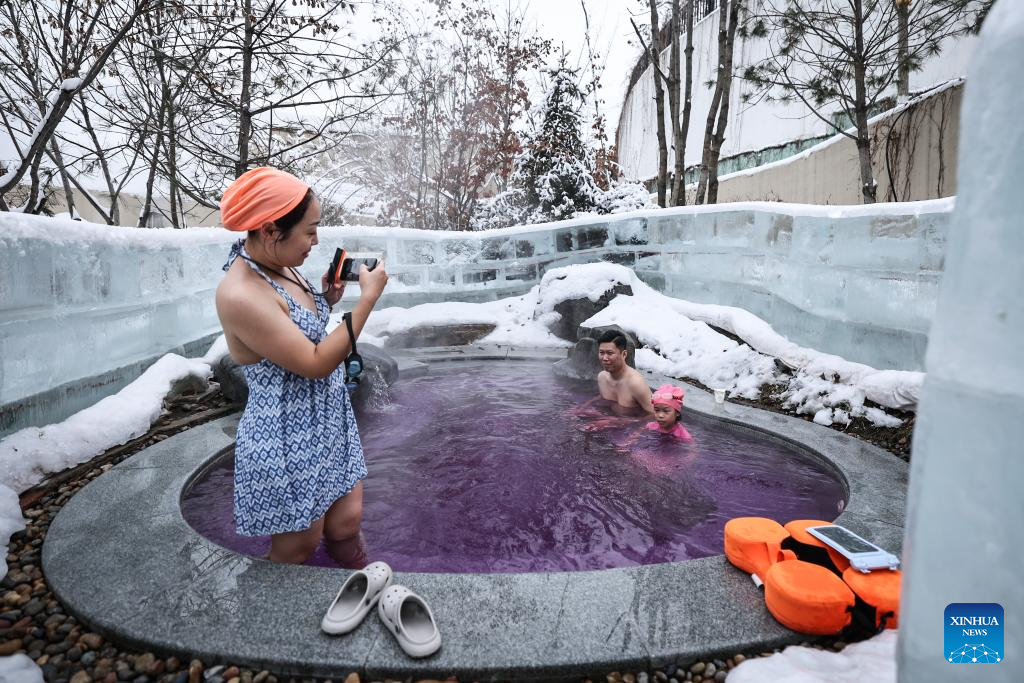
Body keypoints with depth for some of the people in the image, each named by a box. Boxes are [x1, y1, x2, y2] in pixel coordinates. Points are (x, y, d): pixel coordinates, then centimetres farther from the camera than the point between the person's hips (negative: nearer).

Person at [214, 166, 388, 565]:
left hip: (328, 423, 8)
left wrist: (327, 301, -3)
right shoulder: (240, 295, -25)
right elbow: (315, 364, -25)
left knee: (346, 523, 15)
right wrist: (369, 297, -22)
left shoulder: (277, 266, 2)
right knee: (298, 549, 13)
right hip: (289, 442, -7)